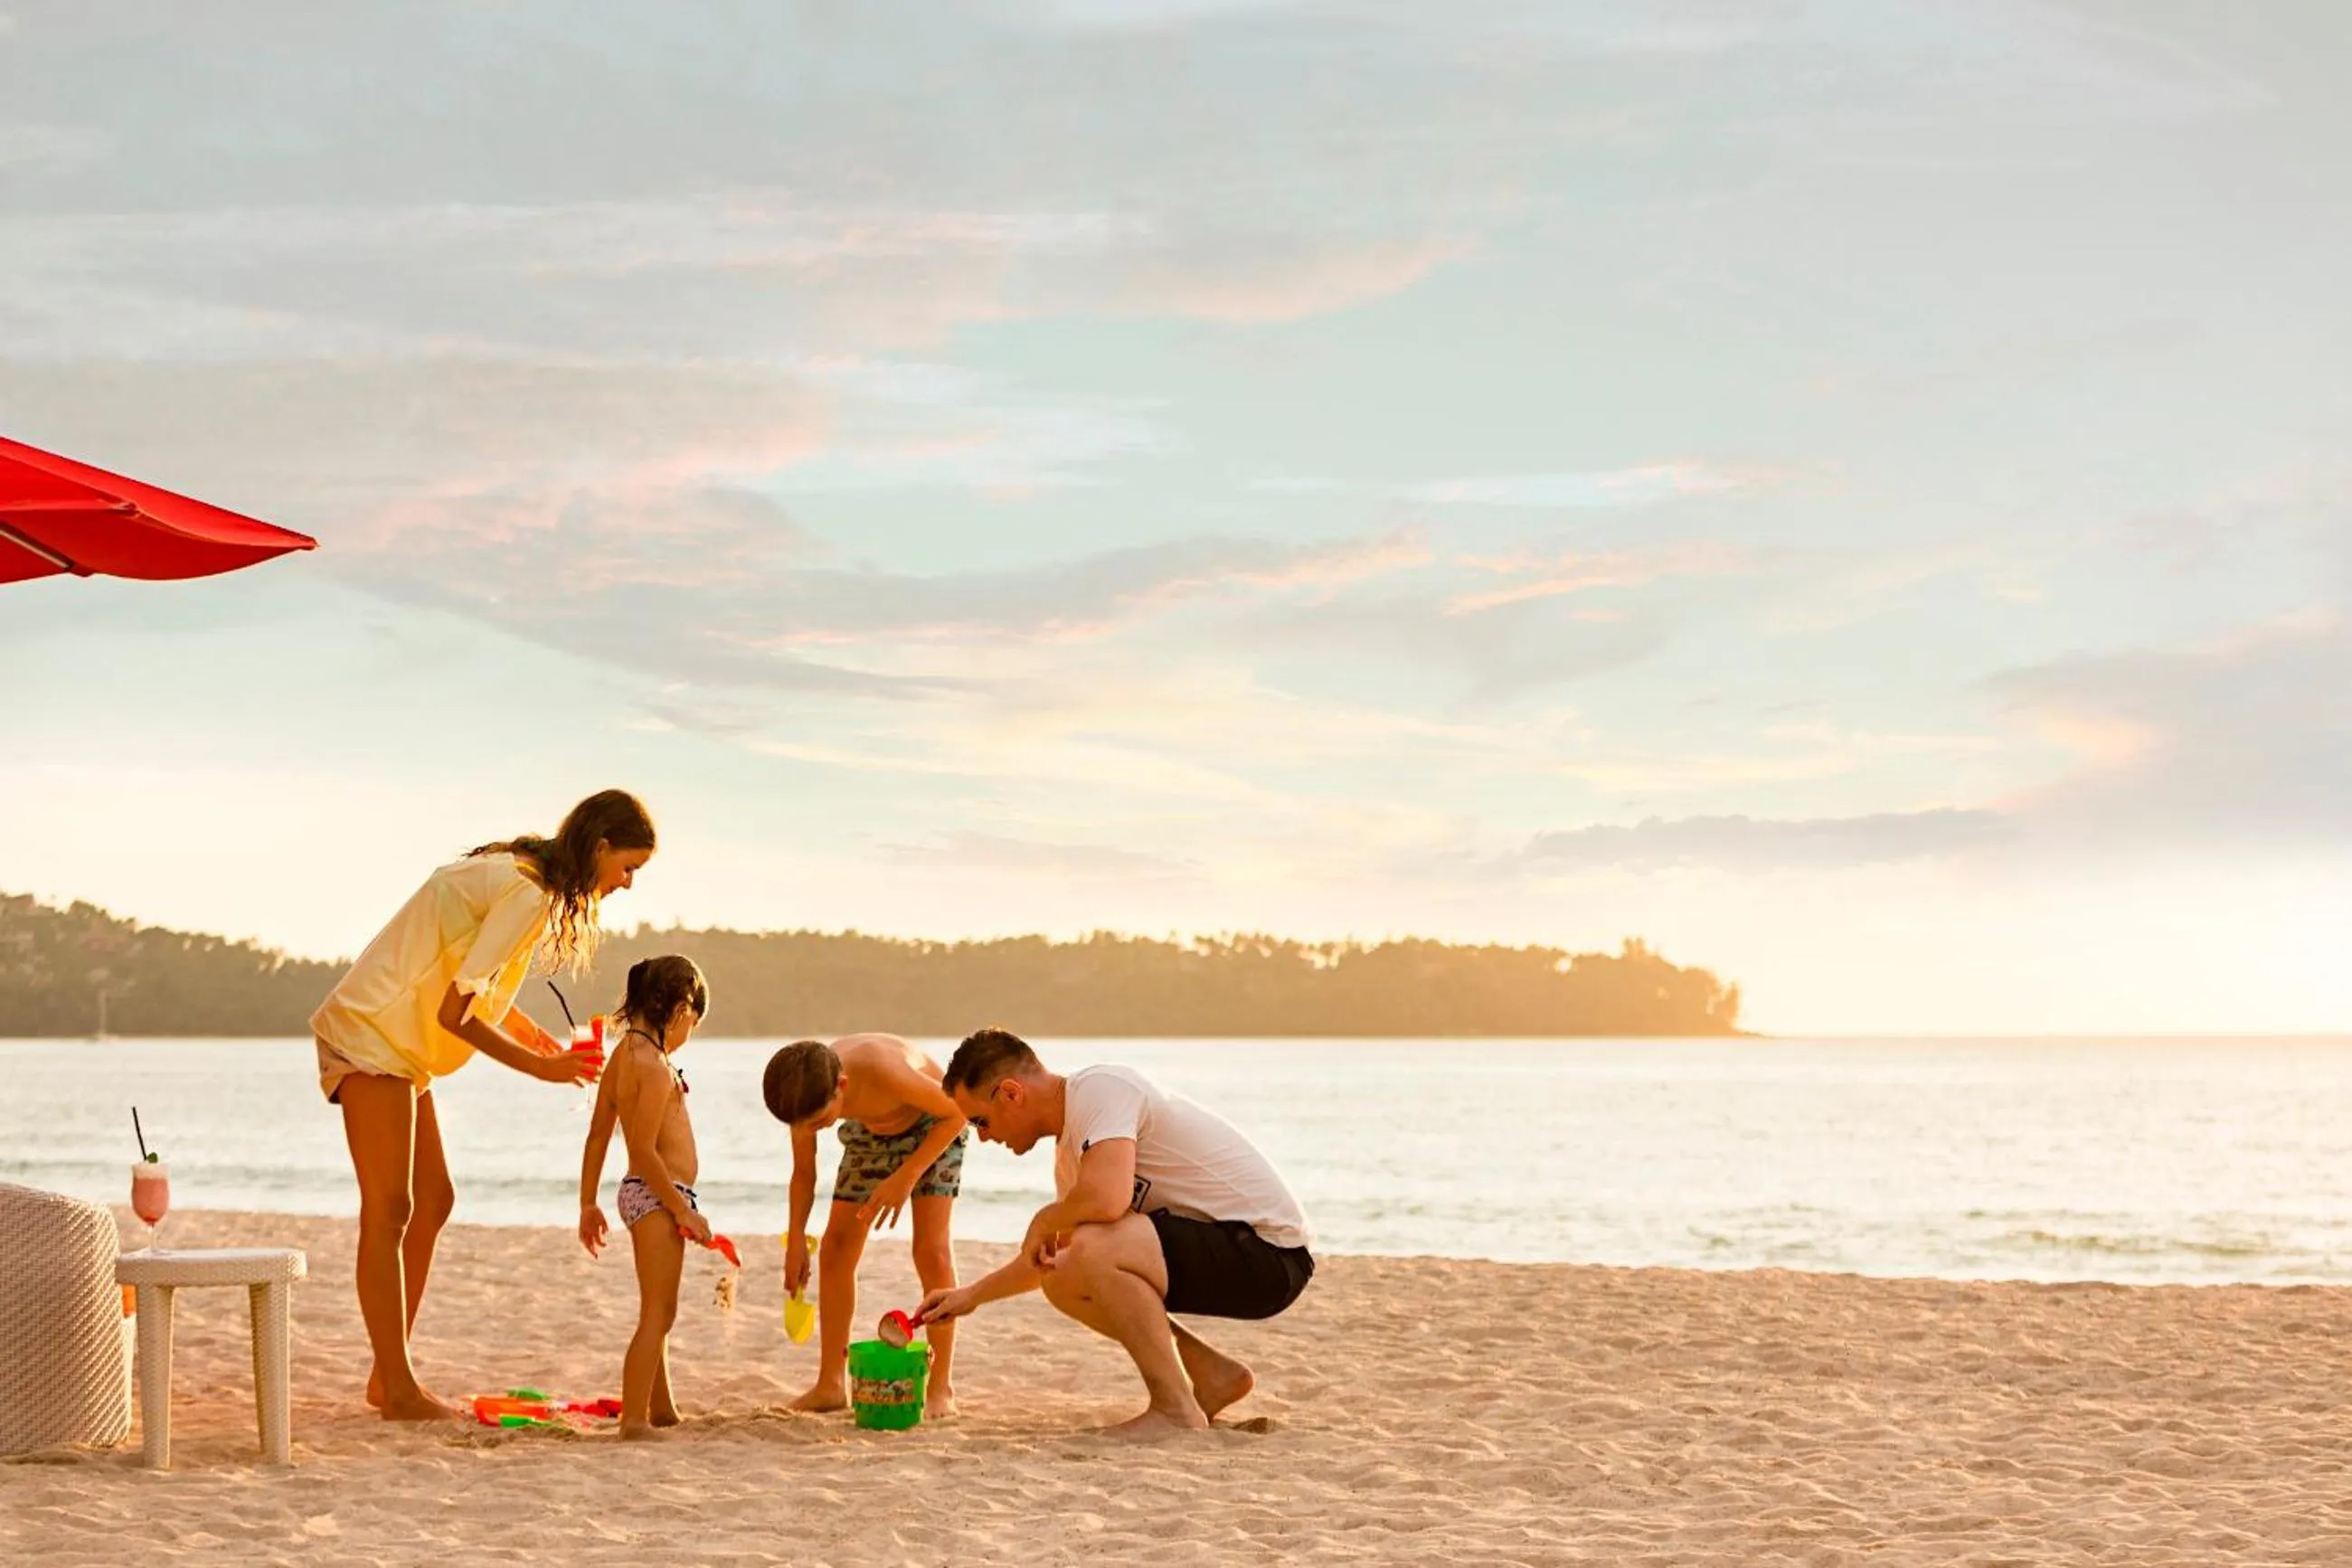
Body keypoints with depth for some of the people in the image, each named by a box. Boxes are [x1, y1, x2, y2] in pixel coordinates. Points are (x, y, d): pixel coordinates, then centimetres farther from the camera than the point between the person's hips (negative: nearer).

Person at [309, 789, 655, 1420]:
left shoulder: (519, 875, 12)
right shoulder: (529, 894, -19)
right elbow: (455, 1012, -21)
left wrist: (542, 1041, 10)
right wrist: (540, 1067, -11)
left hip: (397, 1044, 11)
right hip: (372, 1036, -11)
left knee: (432, 1200, 11)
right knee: (389, 1209, -9)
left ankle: (388, 1378, 15)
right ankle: (398, 1390, -8)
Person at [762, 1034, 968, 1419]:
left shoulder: (885, 1071, -43)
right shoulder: (806, 1097, -25)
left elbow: (957, 1111, -27)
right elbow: (804, 1172, -6)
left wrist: (907, 1177, -30)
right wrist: (796, 1240, -8)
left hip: (932, 1127, -5)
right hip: (869, 1134, 5)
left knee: (931, 1249, -16)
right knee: (836, 1248, -1)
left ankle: (940, 1388, -10)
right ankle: (831, 1384, 7)